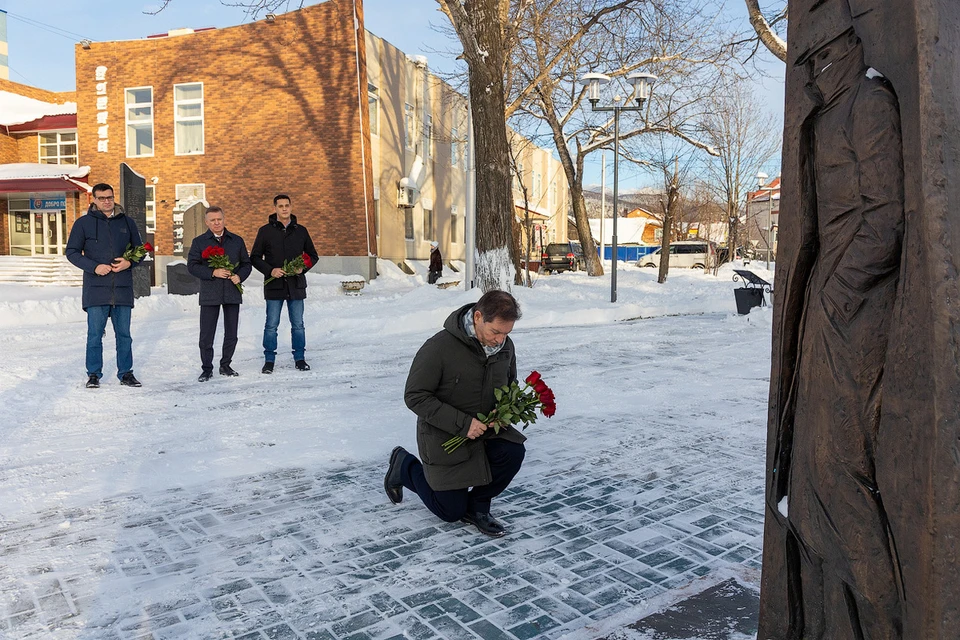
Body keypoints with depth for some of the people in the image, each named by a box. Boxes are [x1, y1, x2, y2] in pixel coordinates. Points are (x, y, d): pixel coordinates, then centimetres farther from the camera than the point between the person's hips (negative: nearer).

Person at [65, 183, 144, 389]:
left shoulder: (126, 222, 12)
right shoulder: (84, 223, 5)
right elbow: (72, 252, 4)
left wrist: (129, 262, -5)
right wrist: (94, 267, -11)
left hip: (123, 288, 2)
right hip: (96, 287, -2)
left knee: (123, 333, 7)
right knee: (95, 334, 0)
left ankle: (125, 373, 15)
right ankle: (94, 375, 10)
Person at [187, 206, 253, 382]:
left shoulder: (237, 241, 10)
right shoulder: (199, 242, 4)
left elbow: (247, 264, 13)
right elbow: (191, 265, -1)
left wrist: (239, 276, -7)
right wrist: (213, 272, -15)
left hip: (232, 293, 2)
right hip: (209, 294, -2)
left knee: (231, 334, 9)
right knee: (206, 335, -2)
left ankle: (225, 366, 24)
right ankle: (207, 369, 10)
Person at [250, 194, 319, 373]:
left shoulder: (300, 231, 8)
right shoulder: (265, 231, 2)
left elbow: (313, 256, 14)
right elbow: (255, 257, 4)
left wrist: (303, 268, -5)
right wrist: (270, 270, -13)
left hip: (296, 285, 2)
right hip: (274, 285, -2)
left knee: (298, 325, 8)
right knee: (271, 325, 3)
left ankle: (300, 358, 18)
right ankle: (269, 361, 12)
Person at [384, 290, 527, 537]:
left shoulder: (505, 345, -7)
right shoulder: (438, 347, -27)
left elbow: (510, 386, 11)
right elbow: (415, 397, -23)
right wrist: (462, 423, -29)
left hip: (484, 428, 5)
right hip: (444, 436, -5)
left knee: (513, 452, -26)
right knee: (451, 512, 5)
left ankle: (477, 506, 2)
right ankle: (404, 466, 30)